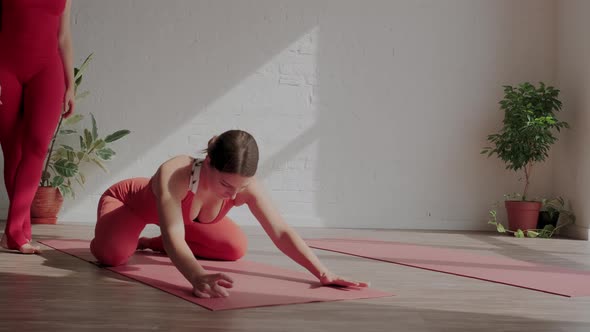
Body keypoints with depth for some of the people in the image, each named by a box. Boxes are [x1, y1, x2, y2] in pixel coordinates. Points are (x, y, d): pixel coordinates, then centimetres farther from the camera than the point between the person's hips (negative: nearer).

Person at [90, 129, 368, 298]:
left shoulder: (247, 186, -33)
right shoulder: (172, 175, -47)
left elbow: (281, 233, -31)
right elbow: (174, 238, -54)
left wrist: (322, 273, -42)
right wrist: (198, 276, -73)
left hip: (182, 211, 5)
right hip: (129, 200, -5)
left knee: (236, 247, 2)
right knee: (112, 253, -34)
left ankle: (156, 244, 25)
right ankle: (141, 241, 9)